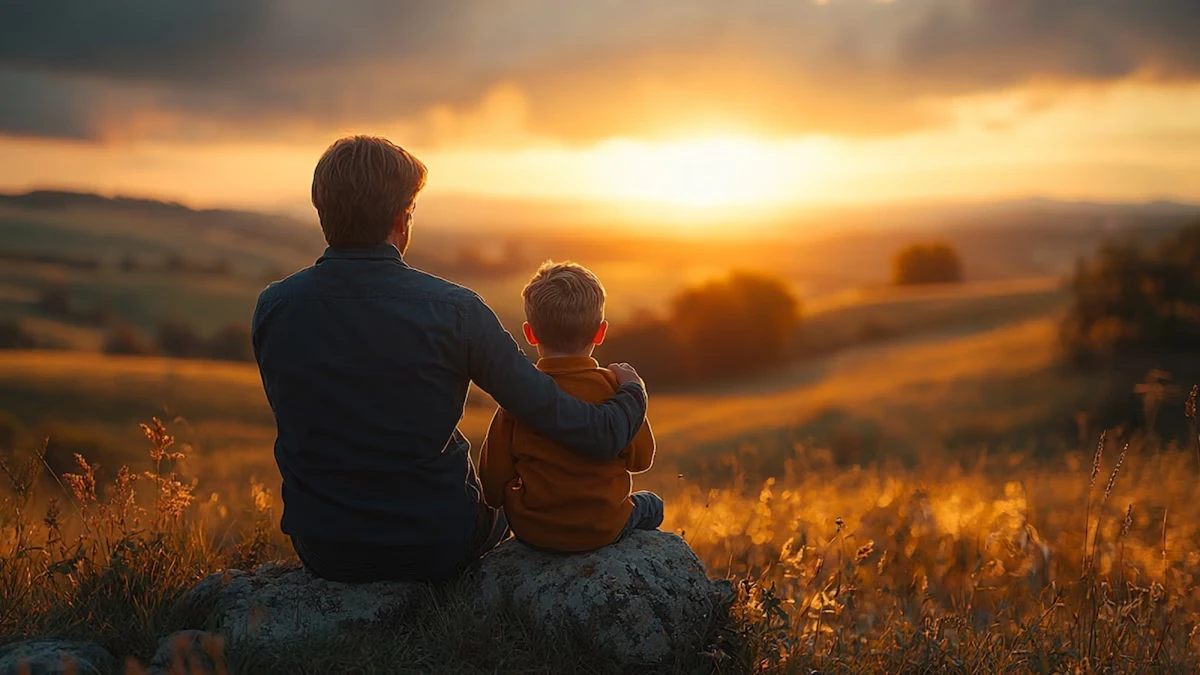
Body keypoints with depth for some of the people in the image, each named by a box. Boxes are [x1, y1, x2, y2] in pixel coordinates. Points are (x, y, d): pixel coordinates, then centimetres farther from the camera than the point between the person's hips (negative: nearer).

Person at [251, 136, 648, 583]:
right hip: (436, 549, -2)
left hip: (322, 552, 3)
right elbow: (593, 436, -18)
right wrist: (631, 390, 5)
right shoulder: (452, 310, -20)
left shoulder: (273, 308, -11)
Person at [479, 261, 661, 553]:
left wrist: (496, 497, 16)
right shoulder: (616, 387, -14)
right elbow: (640, 458, 0)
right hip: (604, 528, -1)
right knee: (651, 505, 32)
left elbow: (494, 477, -7)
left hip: (531, 530, 1)